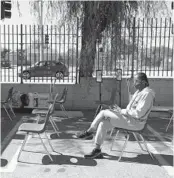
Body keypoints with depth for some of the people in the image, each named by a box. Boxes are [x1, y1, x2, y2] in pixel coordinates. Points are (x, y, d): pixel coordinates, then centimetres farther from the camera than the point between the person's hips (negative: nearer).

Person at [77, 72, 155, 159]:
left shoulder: (147, 94, -18)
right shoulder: (139, 91, 14)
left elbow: (138, 113, -24)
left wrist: (121, 111, -15)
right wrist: (121, 110, 3)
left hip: (134, 122, -9)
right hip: (129, 118, 9)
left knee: (103, 112, -12)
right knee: (103, 124, -6)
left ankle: (89, 131, 8)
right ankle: (97, 150, 1)